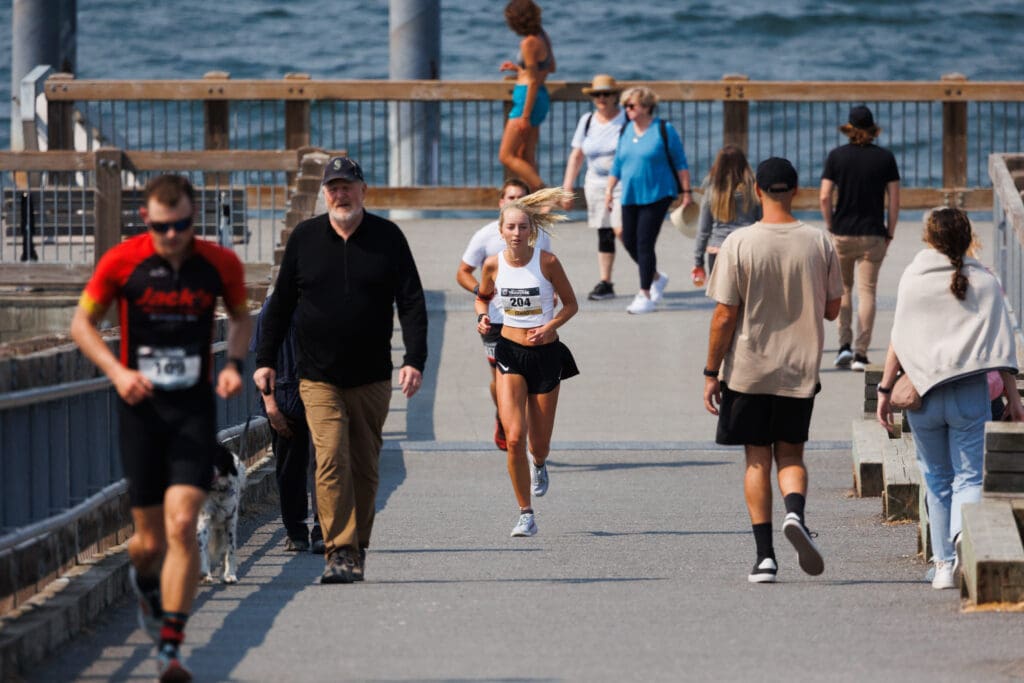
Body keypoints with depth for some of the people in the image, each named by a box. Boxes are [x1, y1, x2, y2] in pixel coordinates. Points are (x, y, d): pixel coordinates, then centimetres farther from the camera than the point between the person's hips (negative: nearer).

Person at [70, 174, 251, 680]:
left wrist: (234, 363, -2)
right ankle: (144, 580, 43)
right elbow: (81, 323, 3)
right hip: (141, 408, 0)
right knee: (150, 540, 4)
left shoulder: (221, 264, -3)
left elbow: (240, 316, 16)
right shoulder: (121, 262, -7)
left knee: (182, 525, -15)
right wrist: (118, 372, -12)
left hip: (195, 409, 0)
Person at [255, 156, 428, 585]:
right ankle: (339, 553, -16)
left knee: (365, 468, 6)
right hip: (318, 377, -1)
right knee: (331, 462, -14)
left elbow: (411, 303, 0)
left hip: (372, 379, 1)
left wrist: (414, 360, -12)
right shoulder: (304, 238, 5)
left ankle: (357, 552, 18)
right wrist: (265, 361, 5)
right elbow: (281, 304, 10)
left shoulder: (388, 238, 2)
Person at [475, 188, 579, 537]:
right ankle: (525, 514, -5)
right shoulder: (493, 264, -4)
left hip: (546, 352, -1)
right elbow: (483, 297, 15)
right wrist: (482, 316, -6)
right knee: (514, 437, -16)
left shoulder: (547, 262, -10)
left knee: (539, 441, 9)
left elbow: (570, 304, 1)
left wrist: (549, 326, -16)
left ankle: (538, 464, 49)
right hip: (510, 353, 1)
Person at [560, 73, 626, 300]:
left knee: (621, 230, -15)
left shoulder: (627, 120, -6)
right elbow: (576, 156, 11)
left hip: (624, 182, -5)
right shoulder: (587, 121, 7)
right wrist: (567, 188, 7)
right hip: (596, 184, 5)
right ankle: (605, 283, 11)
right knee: (604, 234, 6)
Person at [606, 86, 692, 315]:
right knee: (629, 242, 7)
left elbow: (680, 163, -3)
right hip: (630, 196, 6)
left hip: (656, 195, -6)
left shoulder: (664, 130, -7)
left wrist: (686, 192, -5)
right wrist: (609, 189, 12)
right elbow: (618, 163, 18)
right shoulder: (625, 131, 9)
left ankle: (645, 295, -2)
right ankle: (656, 278, 32)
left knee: (644, 244, -10)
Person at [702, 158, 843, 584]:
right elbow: (832, 309, 5)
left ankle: (764, 555, 4)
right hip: (800, 371, 2)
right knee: (790, 454, 13)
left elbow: (725, 315, -9)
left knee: (757, 460, 7)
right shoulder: (819, 244, -3)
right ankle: (795, 513, -17)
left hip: (748, 370, -2)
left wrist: (711, 373, -1)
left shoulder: (739, 244, -10)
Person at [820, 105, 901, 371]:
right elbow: (894, 199, -2)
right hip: (873, 235, 0)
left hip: (842, 232, 0)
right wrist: (890, 231, 7)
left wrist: (830, 226, 6)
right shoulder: (885, 158, -2)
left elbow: (824, 196, -7)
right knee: (867, 292, 4)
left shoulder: (836, 156, -4)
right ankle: (860, 354, 0)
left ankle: (844, 345, 6)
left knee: (842, 289, 16)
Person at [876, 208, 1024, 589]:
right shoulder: (984, 283, 3)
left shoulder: (912, 278, 2)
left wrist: (885, 389, 4)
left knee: (937, 480, 12)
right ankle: (966, 535, -30)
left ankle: (945, 563, 12)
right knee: (969, 476, 0)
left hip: (923, 389, 1)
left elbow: (900, 340, -1)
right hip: (970, 392, -1)